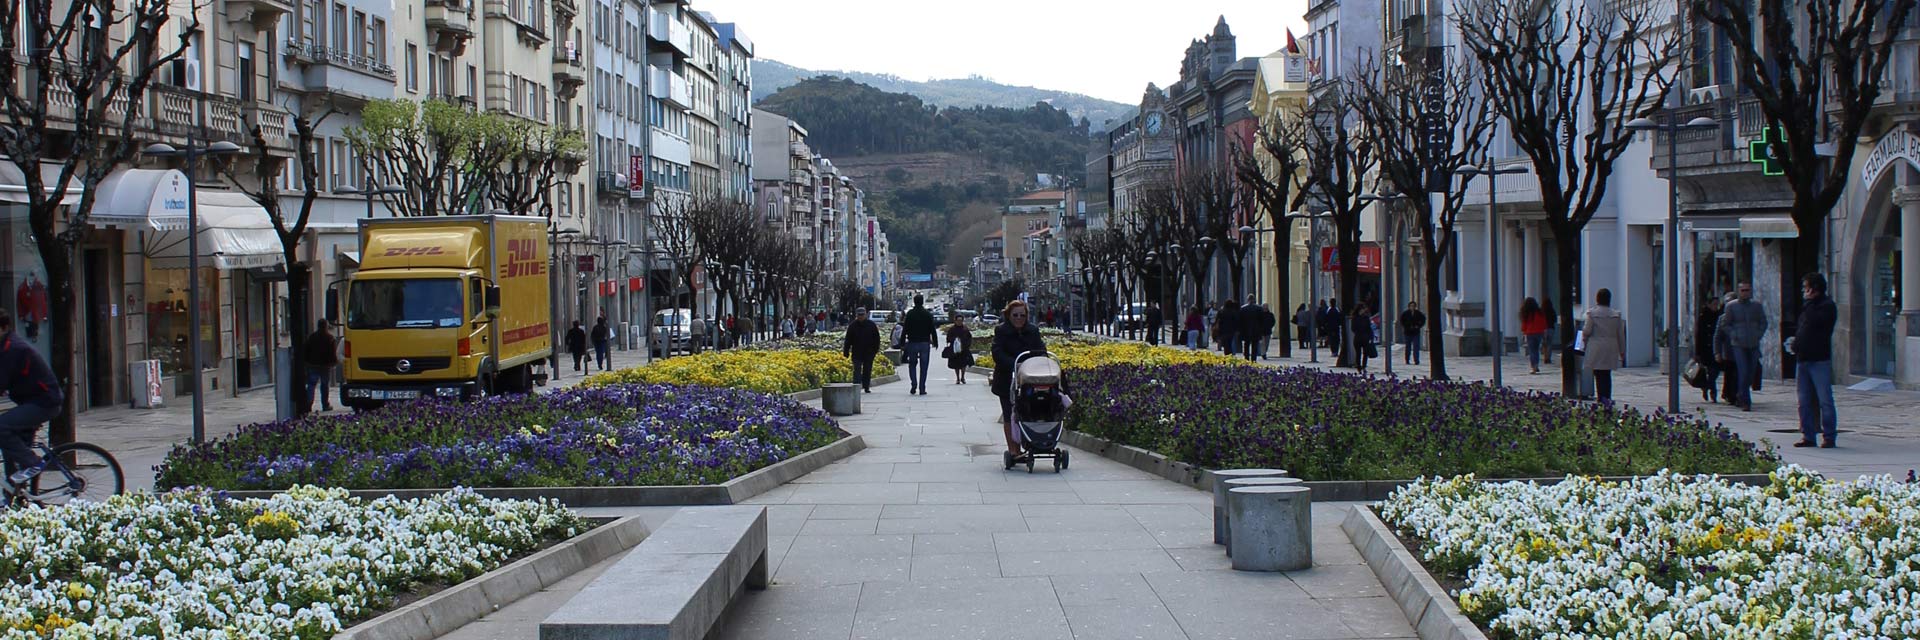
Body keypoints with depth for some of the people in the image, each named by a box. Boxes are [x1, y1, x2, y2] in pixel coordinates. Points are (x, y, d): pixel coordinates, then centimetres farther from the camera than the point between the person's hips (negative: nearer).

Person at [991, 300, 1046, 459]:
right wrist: (1014, 364, -29)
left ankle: (1018, 449, 9)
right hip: (1006, 380, -3)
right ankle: (1012, 450, 3)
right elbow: (998, 354, -16)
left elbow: (1040, 349, -3)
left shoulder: (1033, 330, 5)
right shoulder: (1001, 331, -6)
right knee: (1009, 415, 0)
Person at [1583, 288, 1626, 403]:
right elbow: (1620, 334, 6)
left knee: (1599, 375, 1)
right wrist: (1622, 351, 14)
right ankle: (1607, 398, 7)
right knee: (1607, 374, 11)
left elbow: (1587, 331, -8)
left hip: (1596, 347, -3)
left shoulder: (1592, 313, -8)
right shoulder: (1616, 314, 3)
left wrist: (1585, 339, 15)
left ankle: (1601, 398, -6)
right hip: (1611, 348, 3)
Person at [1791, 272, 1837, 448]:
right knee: (1805, 401, 8)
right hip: (1803, 359, 9)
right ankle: (1808, 435, 13)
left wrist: (1810, 301, -7)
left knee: (1824, 400, -6)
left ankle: (1829, 436, -4)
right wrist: (1795, 340, 9)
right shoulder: (1808, 307, 21)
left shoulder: (1827, 305, -5)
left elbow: (1815, 321, -19)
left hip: (1820, 360, -9)